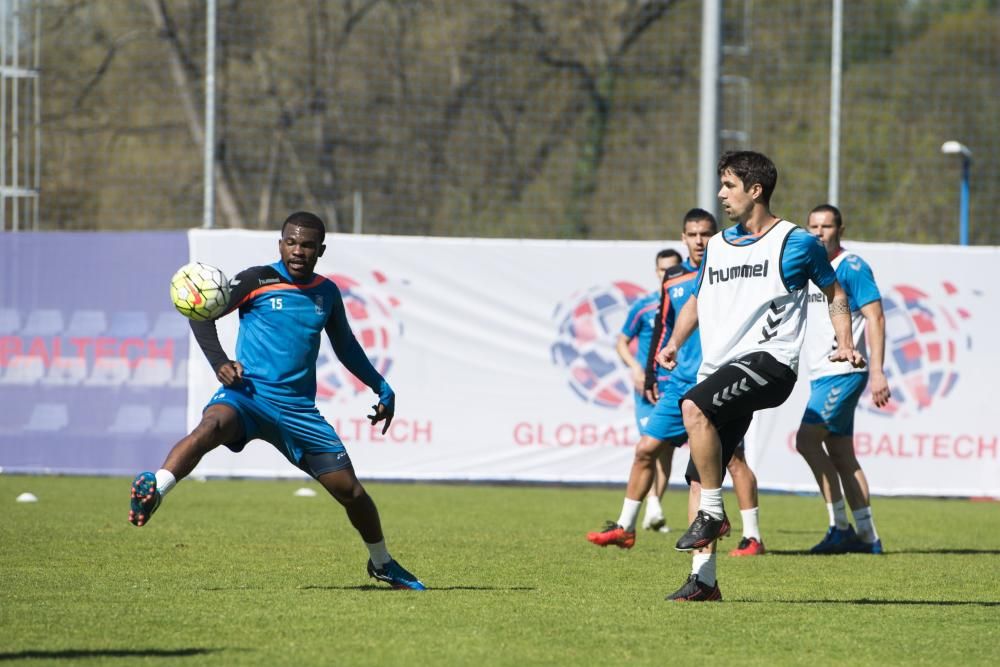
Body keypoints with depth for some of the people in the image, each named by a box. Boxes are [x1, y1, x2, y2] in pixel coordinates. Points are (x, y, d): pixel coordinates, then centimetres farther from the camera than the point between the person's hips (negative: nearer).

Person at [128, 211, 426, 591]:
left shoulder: (327, 293, 14)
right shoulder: (257, 281, 1)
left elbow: (346, 346, 29)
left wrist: (382, 389, 26)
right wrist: (219, 363, -12)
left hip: (299, 409, 4)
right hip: (249, 392, -4)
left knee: (351, 491, 5)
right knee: (212, 426, -40)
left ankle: (382, 564, 29)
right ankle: (153, 491, -54)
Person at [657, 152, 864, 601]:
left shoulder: (795, 243, 1)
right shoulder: (717, 246, 18)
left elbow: (834, 293, 12)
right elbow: (697, 301, 30)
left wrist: (845, 344, -2)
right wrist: (674, 344, 13)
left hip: (769, 359, -7)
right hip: (719, 368, 7)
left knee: (694, 406, -32)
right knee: (698, 477, 0)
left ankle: (713, 514, -21)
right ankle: (703, 581, 4)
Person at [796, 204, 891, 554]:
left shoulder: (852, 268, -10)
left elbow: (875, 318, -15)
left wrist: (877, 371, -22)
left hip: (844, 371, -9)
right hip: (821, 375, 9)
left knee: (806, 439, -16)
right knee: (841, 454, 8)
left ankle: (840, 526, -10)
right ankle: (867, 536, 12)